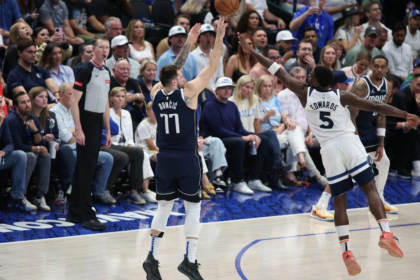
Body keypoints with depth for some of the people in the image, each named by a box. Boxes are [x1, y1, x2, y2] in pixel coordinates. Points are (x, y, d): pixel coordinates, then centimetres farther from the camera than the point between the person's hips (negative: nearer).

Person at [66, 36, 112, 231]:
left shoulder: (106, 72, 13)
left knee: (84, 167, 12)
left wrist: (108, 131, 16)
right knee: (86, 168, -8)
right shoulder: (86, 70, -11)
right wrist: (78, 129, -21)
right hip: (86, 122, -8)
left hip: (98, 123, 8)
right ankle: (87, 215, -8)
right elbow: (74, 101, -15)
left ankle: (74, 212, 17)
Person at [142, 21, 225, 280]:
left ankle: (153, 258, 10)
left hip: (165, 158, 5)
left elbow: (173, 70, 17)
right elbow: (212, 67, -7)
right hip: (187, 159, -5)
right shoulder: (187, 93, -11)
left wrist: (189, 43, 22)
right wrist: (220, 37, -2)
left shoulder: (157, 93, 2)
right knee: (193, 208, 4)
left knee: (164, 208, 13)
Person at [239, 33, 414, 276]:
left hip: (329, 149, 2)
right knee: (371, 189, -3)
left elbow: (280, 74, 11)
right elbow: (376, 107, -2)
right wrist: (406, 115, 1)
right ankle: (386, 233, -24)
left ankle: (346, 252, -7)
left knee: (340, 201, 6)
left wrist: (252, 51, 17)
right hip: (349, 143, -2)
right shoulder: (342, 96, 2)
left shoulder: (305, 93, 5)